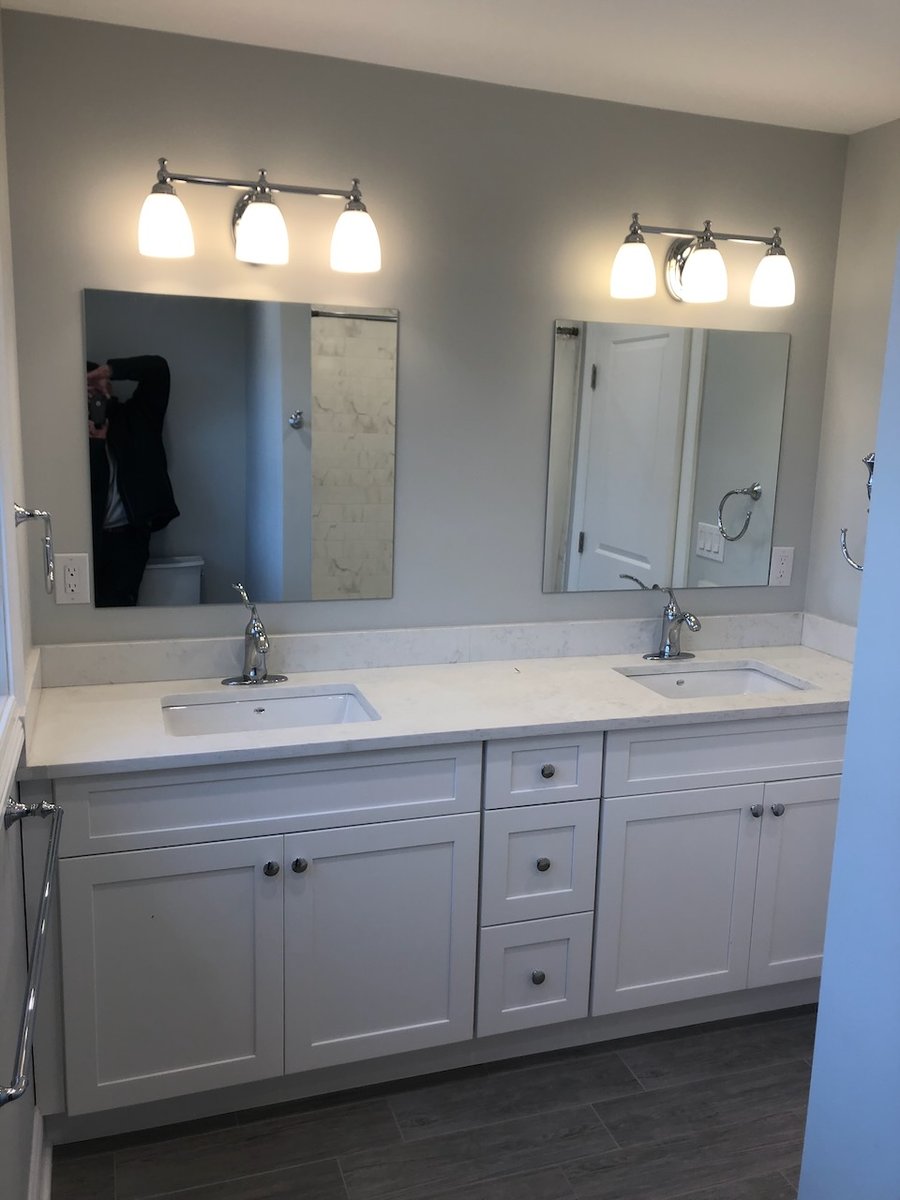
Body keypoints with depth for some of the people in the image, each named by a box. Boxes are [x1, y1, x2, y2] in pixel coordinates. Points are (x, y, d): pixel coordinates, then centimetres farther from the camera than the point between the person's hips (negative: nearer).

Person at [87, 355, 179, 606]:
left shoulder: (134, 418, 11)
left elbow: (157, 368, 1)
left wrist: (109, 369, -6)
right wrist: (96, 441, -12)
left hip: (129, 535, -1)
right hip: (92, 536, 1)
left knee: (118, 605, -12)